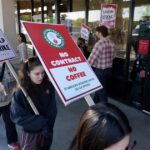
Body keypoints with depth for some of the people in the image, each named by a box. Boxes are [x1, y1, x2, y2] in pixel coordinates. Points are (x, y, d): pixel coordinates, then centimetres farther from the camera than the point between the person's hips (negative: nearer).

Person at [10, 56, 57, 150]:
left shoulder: (49, 87, -10)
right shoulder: (20, 93, -20)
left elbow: (52, 110, -5)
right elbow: (17, 117, -16)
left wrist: (47, 125, -16)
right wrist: (41, 122, -18)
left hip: (47, 131, 4)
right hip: (31, 134, -4)